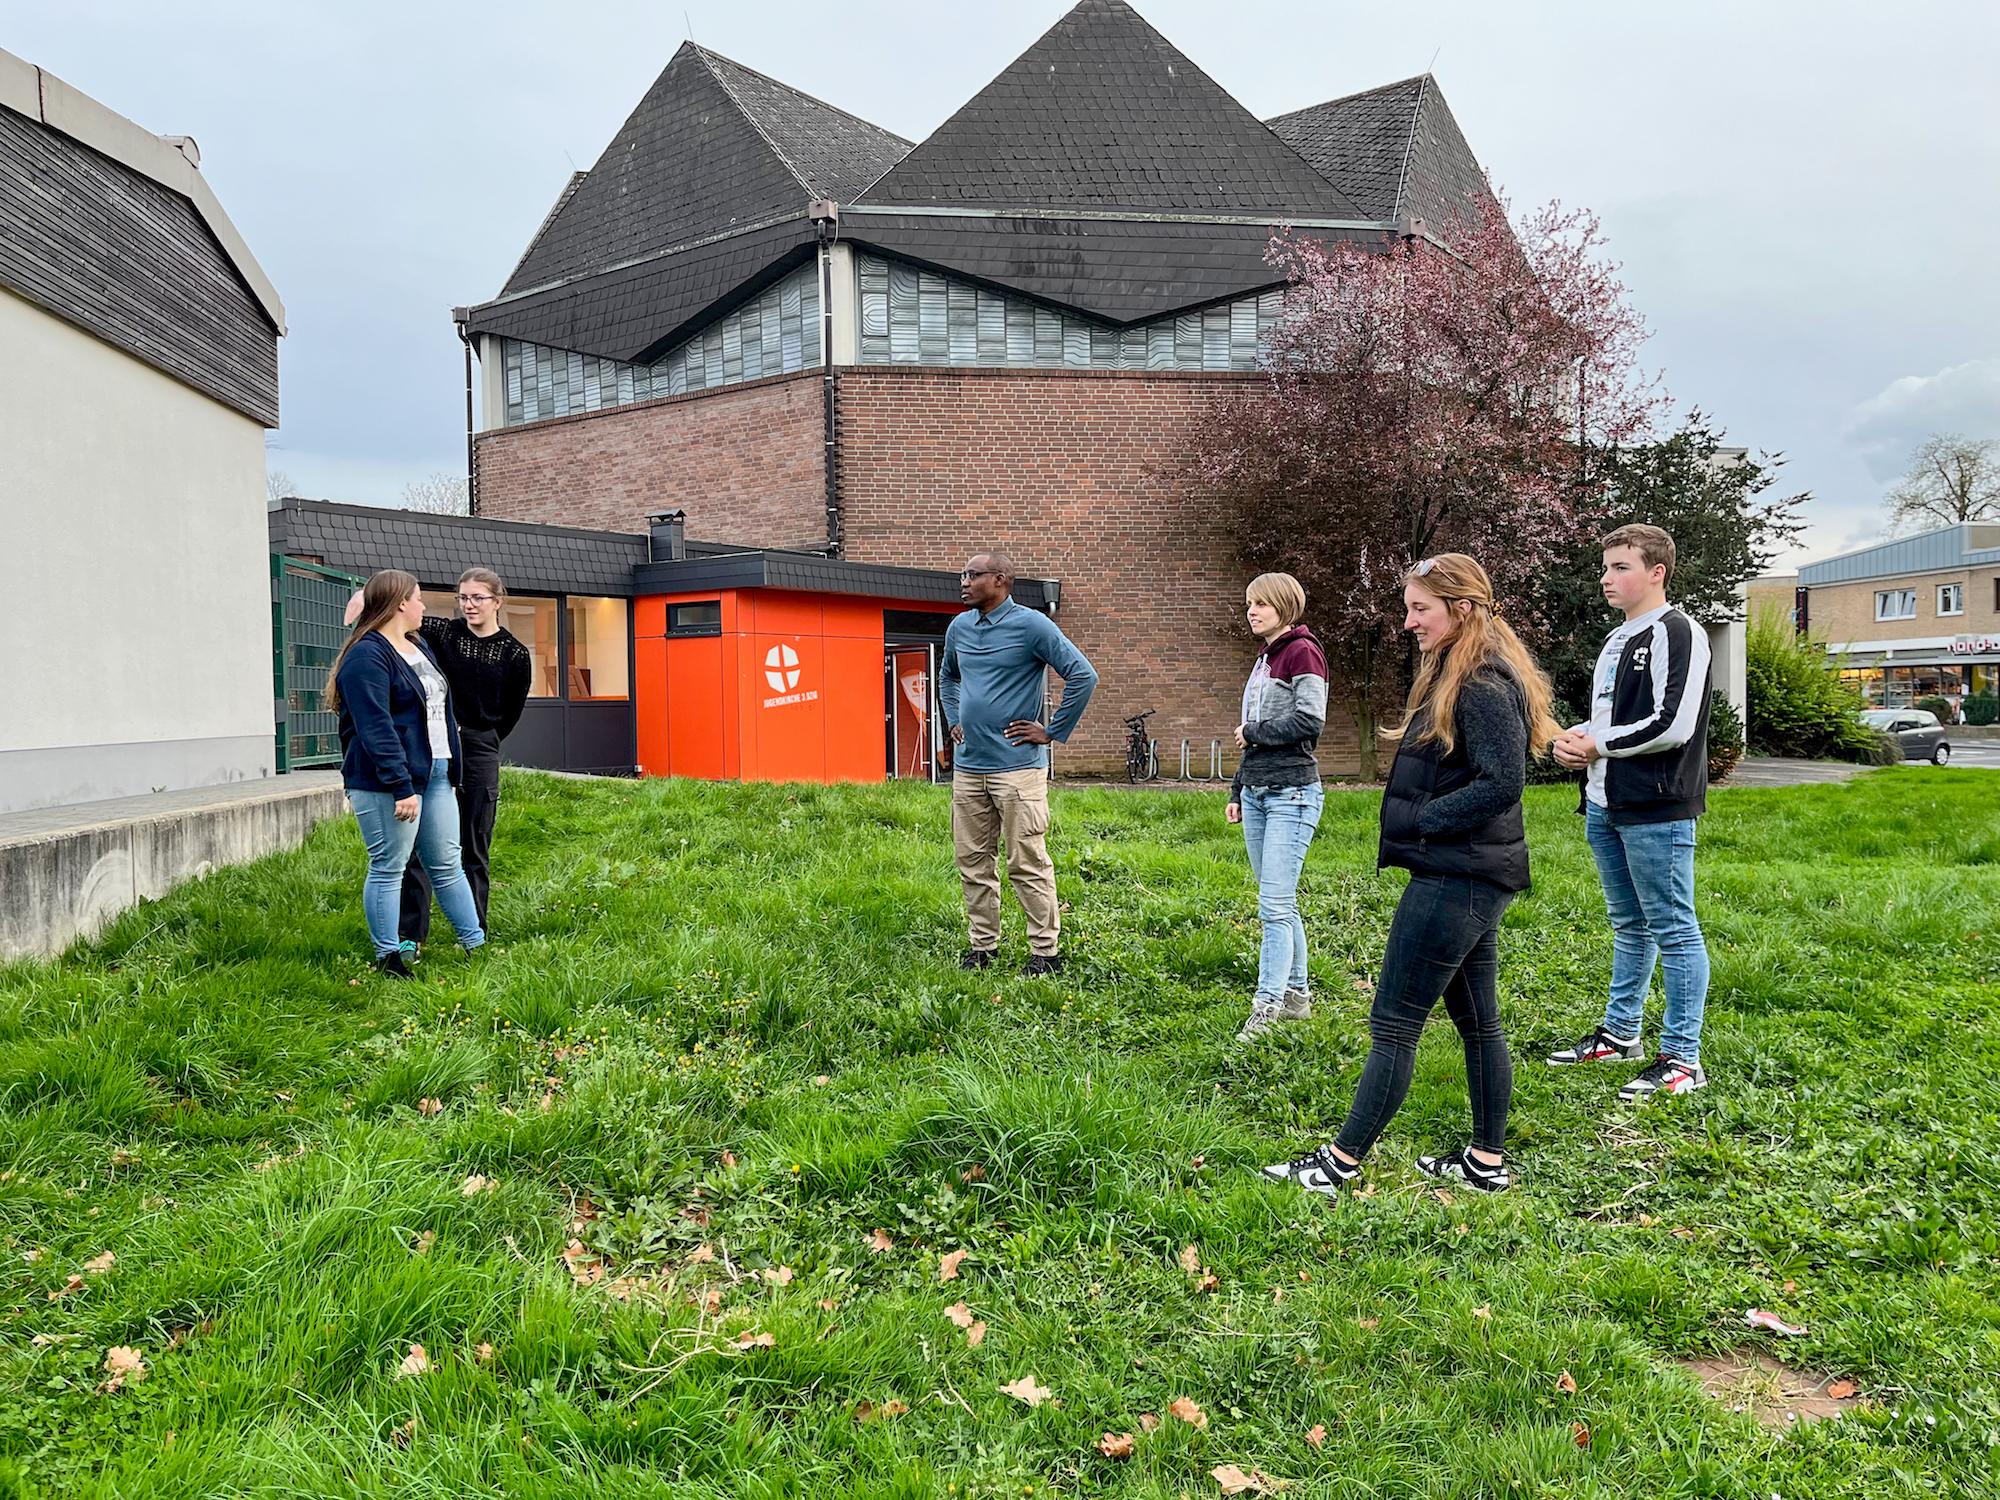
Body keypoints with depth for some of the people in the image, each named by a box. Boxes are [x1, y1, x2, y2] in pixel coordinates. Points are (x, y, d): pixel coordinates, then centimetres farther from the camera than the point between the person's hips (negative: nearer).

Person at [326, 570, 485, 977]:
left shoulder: (418, 646, 16)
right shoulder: (367, 657, -14)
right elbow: (377, 729, -20)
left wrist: (450, 764, 21)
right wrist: (402, 787, -24)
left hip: (434, 775, 9)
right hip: (387, 782, -9)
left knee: (447, 865, 13)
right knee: (388, 868, 1)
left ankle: (476, 943, 20)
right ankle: (388, 957, 10)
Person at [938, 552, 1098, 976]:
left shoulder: (1031, 626, -9)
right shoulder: (959, 627, 12)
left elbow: (1084, 676, -12)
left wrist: (1053, 732, -10)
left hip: (1017, 766, -7)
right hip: (968, 766, 7)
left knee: (1027, 864, -3)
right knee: (972, 861, 11)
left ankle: (1046, 951, 5)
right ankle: (983, 944, 22)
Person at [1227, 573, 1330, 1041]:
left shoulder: (1302, 651, -8)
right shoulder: (1265, 658, 18)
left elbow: (1310, 720, -20)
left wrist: (1253, 733, -7)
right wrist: (1237, 791, 20)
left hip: (1292, 794, -9)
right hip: (1257, 792, 9)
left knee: (1275, 905, -11)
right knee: (1279, 903, 13)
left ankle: (1266, 1006, -10)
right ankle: (1297, 994, 21)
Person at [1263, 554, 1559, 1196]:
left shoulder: (1483, 685, -17)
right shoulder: (1454, 676, 15)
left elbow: (1503, 782, -25)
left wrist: (1419, 820, -17)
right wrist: (1415, 820, 5)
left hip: (1455, 880, -11)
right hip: (1466, 877, 11)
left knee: (1394, 1023, -4)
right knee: (1477, 1020, 16)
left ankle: (1342, 1163, 5)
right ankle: (1487, 1160, 26)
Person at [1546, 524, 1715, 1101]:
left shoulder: (1677, 633, -12)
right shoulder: (1617, 641, 18)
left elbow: (1673, 725, -21)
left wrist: (1597, 745, -11)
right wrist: (1574, 738, 5)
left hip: (1656, 810, -10)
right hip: (1606, 807, 10)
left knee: (1674, 931, -3)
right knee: (1628, 926, 19)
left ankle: (1682, 1059, 4)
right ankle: (1621, 1033, 30)